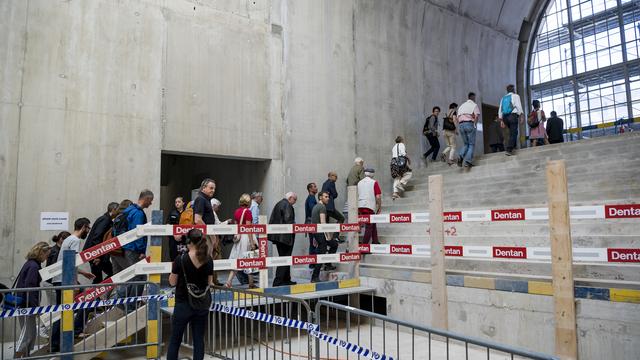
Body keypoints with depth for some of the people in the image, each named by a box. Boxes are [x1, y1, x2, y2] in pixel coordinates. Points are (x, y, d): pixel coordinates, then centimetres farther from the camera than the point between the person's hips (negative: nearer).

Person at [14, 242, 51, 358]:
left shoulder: (30, 263, 12)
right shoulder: (34, 266, -17)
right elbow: (29, 287, -23)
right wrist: (35, 306, -21)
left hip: (24, 304, 10)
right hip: (26, 304, -10)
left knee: (32, 333, 15)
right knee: (27, 333, -3)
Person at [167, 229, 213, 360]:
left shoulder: (180, 259, -14)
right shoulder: (208, 260, -5)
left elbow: (172, 282, -4)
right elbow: (209, 283, 4)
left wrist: (174, 269, 10)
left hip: (183, 305, -3)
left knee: (175, 341, 11)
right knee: (199, 340, 10)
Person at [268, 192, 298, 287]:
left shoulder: (278, 204, 16)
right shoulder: (287, 205, -13)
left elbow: (272, 220, 16)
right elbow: (288, 220, -22)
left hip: (277, 236, 10)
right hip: (285, 236, -10)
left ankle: (286, 279, 25)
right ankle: (278, 281, -6)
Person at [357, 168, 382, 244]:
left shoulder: (359, 183, 13)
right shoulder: (374, 182, -1)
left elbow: (356, 196, 15)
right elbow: (378, 197, -7)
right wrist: (379, 208, 5)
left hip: (360, 207, 6)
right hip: (370, 207, -5)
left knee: (373, 225, 20)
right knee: (369, 227, 1)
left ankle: (375, 242, 25)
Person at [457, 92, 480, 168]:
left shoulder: (462, 106, 22)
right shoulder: (474, 105, 5)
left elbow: (458, 118, 15)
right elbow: (477, 115, -10)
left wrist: (460, 125, 13)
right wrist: (474, 124, 1)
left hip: (461, 125, 5)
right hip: (469, 124, -5)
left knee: (466, 144, 15)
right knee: (472, 144, 0)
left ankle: (460, 156, -11)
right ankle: (468, 161, -13)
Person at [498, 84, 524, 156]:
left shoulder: (503, 98, 21)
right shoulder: (515, 96, 7)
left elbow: (500, 110, 16)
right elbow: (519, 106, -6)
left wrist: (501, 120, 15)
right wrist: (521, 116, -8)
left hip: (505, 117, 6)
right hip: (513, 115, -6)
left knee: (513, 132, 22)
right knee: (513, 133, -6)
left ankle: (513, 146, 17)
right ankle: (509, 150, -16)